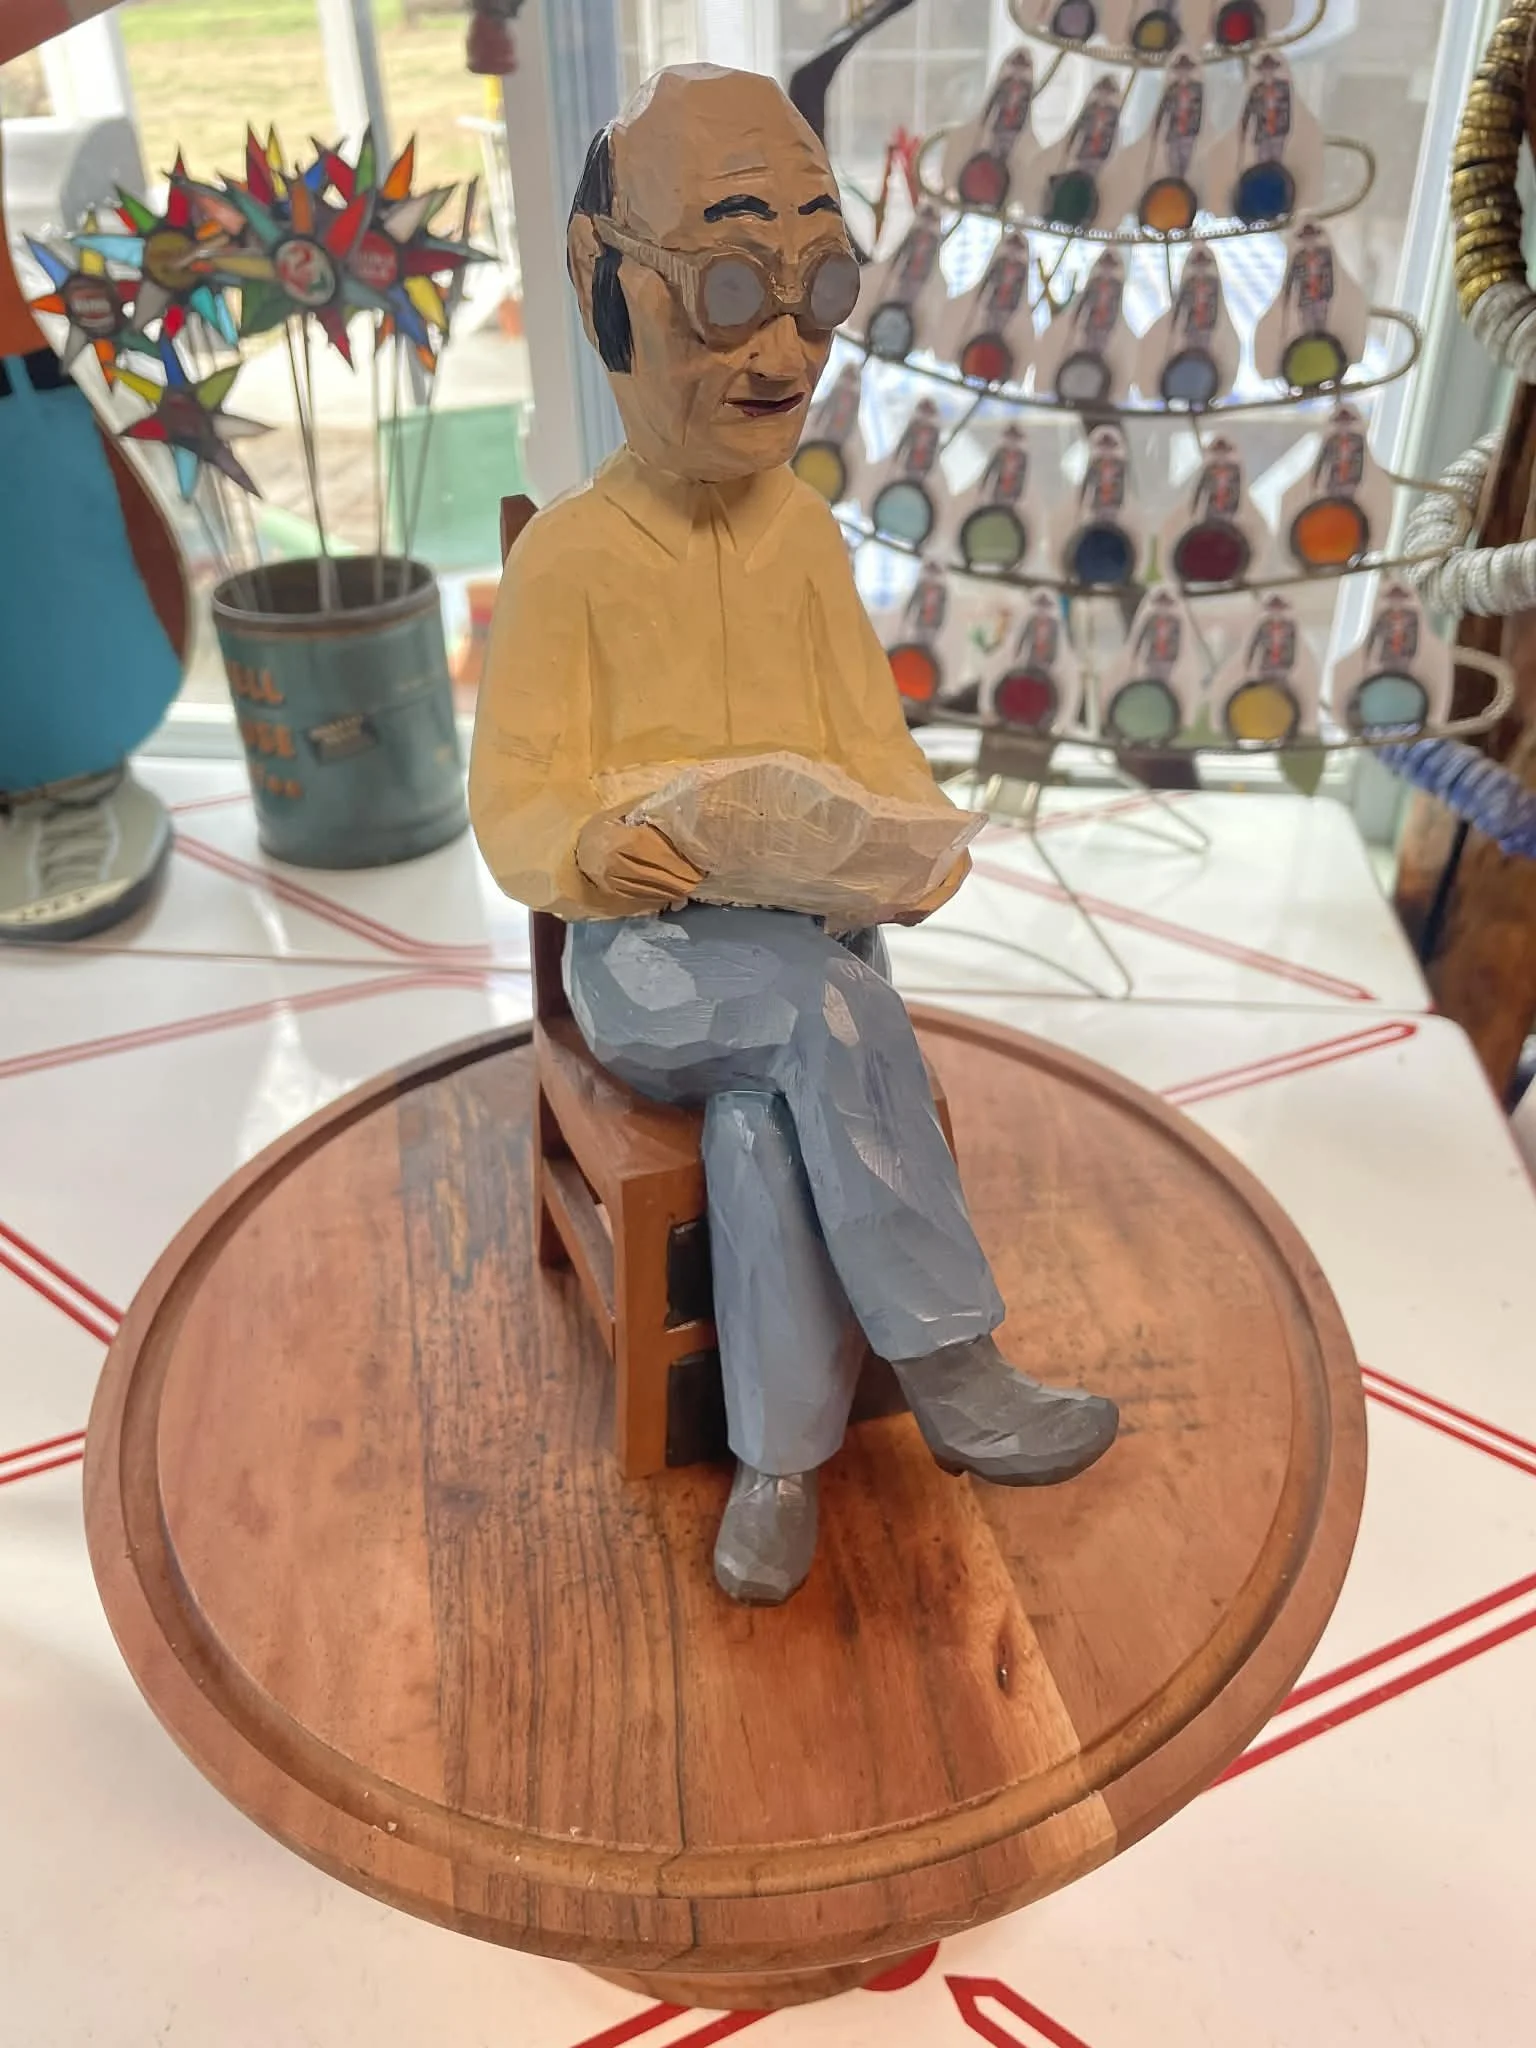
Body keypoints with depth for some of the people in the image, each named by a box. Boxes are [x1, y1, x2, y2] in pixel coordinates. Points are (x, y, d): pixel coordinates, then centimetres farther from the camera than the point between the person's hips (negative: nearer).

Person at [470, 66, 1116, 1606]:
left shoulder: (803, 534, 9)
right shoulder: (567, 556, -4)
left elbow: (869, 739, 7)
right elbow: (513, 809, -7)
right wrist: (591, 849, -30)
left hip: (802, 934, 3)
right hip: (639, 953, -3)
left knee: (760, 1112, -28)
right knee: (835, 1012, -31)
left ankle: (780, 1455, -14)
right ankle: (946, 1374, -17)